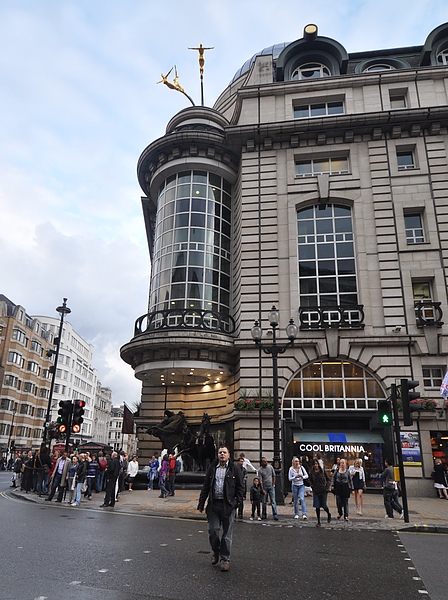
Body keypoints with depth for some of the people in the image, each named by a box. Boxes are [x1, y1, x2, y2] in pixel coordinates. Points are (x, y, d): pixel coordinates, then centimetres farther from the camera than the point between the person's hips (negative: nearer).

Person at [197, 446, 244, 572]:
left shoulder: (235, 469, 1)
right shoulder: (212, 468, 8)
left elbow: (239, 487, 2)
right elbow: (205, 486, 10)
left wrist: (236, 502, -7)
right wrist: (201, 503, 7)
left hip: (228, 505, -2)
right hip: (213, 504, 2)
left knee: (227, 534, 5)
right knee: (213, 530, 5)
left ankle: (225, 559, 19)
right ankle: (216, 552, 31)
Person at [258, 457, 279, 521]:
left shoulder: (270, 467, -1)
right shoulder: (260, 470, -10)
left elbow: (274, 476, 11)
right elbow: (260, 481, -10)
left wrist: (273, 484, 7)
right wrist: (263, 490, -13)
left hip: (271, 486, 1)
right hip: (264, 487, -1)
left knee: (273, 501, -5)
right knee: (264, 502, 6)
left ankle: (275, 515, -5)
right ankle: (264, 515, 18)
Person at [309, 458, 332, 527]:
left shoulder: (323, 471, -5)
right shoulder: (311, 472, 0)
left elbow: (328, 479, 2)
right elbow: (311, 481, 13)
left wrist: (326, 487, -7)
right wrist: (312, 487, 1)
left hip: (323, 491, -2)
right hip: (316, 491, 2)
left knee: (324, 505, 3)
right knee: (317, 506, 1)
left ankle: (329, 514, 37)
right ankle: (318, 522, 14)